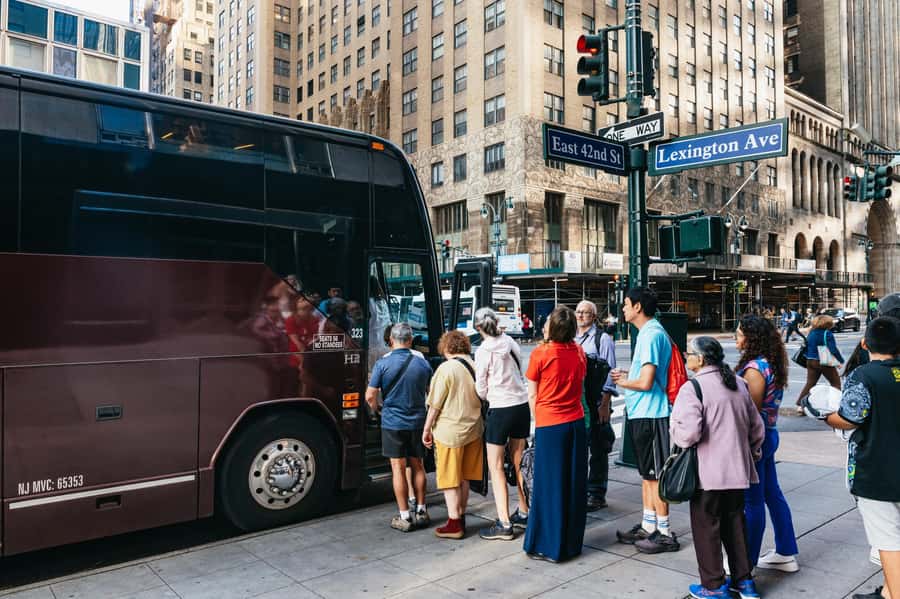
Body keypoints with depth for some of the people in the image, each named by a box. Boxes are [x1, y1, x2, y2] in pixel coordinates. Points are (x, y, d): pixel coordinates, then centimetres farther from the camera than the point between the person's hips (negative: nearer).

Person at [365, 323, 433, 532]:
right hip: (417, 422, 3)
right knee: (417, 466, 14)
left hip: (392, 422, -3)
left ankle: (404, 517, 8)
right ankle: (421, 512, 21)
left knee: (398, 468, 4)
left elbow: (370, 396, -10)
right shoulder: (422, 363, -1)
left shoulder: (383, 364, -10)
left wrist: (376, 409, 11)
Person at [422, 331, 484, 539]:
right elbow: (482, 398, 9)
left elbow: (435, 404, -12)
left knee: (450, 480, 4)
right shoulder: (476, 366, 2)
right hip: (473, 429, 6)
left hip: (450, 431, -6)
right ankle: (461, 517, 27)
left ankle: (454, 524, 9)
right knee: (464, 478, 17)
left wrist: (427, 429, -3)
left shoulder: (446, 368, -14)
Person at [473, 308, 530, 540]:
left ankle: (504, 524, 3)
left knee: (496, 467, 3)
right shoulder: (511, 343, 3)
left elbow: (481, 390, -5)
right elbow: (520, 372, 10)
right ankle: (523, 514, 28)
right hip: (522, 405, 6)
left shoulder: (483, 351, -12)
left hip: (500, 409, -6)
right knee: (518, 462, 17)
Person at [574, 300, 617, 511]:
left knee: (598, 449, 3)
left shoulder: (602, 339, -4)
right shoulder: (571, 339, 14)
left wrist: (605, 403, -15)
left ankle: (596, 495, 12)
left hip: (596, 404, -6)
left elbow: (609, 372, -9)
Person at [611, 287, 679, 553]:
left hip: (650, 415, -10)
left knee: (654, 474, 1)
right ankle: (648, 526, 29)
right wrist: (627, 375, 8)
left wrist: (623, 382, -7)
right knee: (647, 473, 17)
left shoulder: (652, 335, -19)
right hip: (641, 414, 10)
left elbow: (646, 382, -24)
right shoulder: (648, 332, 12)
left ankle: (665, 533, 13)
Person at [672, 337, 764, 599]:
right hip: (738, 469, 7)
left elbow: (689, 432, -25)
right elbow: (756, 426, 14)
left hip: (708, 472, -7)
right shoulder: (739, 383, 8)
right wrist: (752, 450, 27)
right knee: (734, 522, 18)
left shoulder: (693, 388, -17)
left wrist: (674, 430, -5)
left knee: (706, 527, 6)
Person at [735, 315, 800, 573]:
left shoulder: (754, 368, -21)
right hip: (768, 435, 10)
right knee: (772, 494, 18)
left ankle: (747, 561, 13)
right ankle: (786, 554, 29)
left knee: (752, 501, 1)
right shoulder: (770, 363, 8)